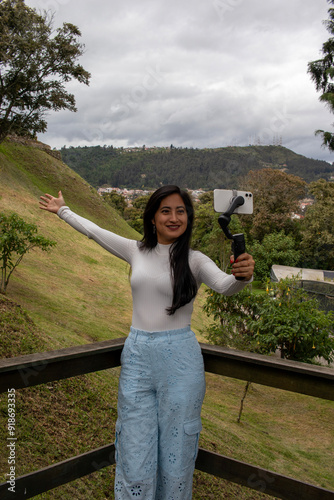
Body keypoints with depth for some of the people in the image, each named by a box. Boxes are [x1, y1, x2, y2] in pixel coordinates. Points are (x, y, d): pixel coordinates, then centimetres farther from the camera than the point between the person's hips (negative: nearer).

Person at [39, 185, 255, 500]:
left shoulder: (194, 261, -3)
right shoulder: (136, 252, 6)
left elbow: (224, 286, -22)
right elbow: (94, 231, 19)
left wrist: (242, 275, -44)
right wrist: (62, 210, 31)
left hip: (179, 360, -2)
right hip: (137, 357, 3)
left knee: (176, 454, 7)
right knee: (135, 457, 7)